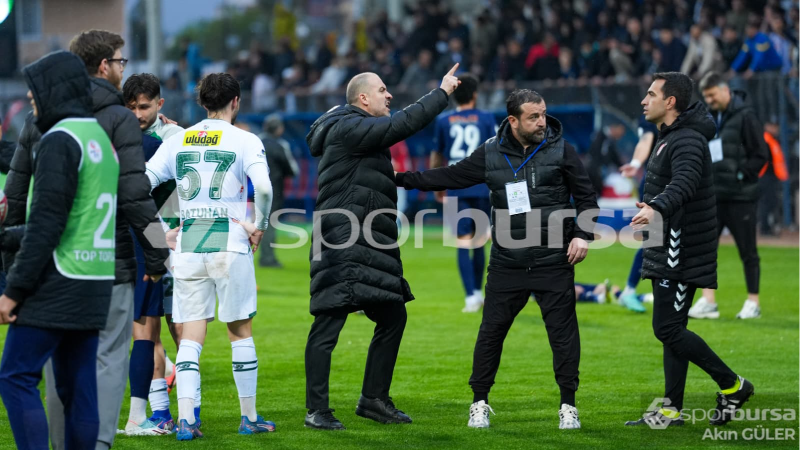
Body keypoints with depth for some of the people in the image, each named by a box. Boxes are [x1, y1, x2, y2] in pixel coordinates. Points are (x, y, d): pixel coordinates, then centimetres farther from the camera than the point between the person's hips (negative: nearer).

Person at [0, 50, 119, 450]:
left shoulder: (60, 139, -13)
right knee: (77, 385, 9)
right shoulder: (102, 138, 15)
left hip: (58, 282, -9)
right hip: (97, 283, 9)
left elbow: (46, 223, -18)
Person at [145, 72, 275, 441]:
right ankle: (249, 417, 15)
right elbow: (263, 188, -18)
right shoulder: (245, 141, -2)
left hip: (187, 248, 3)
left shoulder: (177, 141, 9)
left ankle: (185, 419, -7)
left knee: (190, 337, 3)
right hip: (230, 245, -3)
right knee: (240, 331, 9)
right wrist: (259, 226, -4)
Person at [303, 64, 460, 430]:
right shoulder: (348, 128, -12)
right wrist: (443, 92, -9)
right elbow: (405, 124, -17)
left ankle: (374, 399, 22)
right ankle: (317, 411, -6)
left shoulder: (361, 132, 20)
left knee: (392, 317, 13)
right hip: (343, 243, -11)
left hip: (372, 244, 11)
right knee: (329, 323, -8)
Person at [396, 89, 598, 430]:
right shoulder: (491, 154, 3)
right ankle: (480, 403, 19)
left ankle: (568, 405, 12)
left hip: (554, 262, -2)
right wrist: (404, 179, 4)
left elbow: (586, 196, 3)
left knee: (563, 332, 0)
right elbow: (449, 177, 9)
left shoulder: (560, 149, -2)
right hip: (507, 265, 2)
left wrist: (583, 235, -9)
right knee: (491, 332, 5)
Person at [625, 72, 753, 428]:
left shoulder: (687, 141, -19)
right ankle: (671, 411, 14)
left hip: (680, 254, -10)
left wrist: (657, 208, -55)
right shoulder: (673, 136, 14)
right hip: (669, 253, 10)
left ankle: (732, 386, 0)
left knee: (668, 328, -10)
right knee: (672, 328, 11)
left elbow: (684, 182, -38)